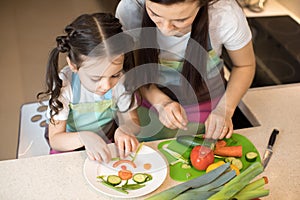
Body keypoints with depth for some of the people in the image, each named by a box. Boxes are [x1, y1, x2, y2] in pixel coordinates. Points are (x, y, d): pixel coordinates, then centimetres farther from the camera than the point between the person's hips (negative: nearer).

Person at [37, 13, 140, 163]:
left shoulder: (121, 79, -18)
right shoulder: (63, 85, -24)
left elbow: (131, 120, -6)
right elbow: (55, 140, -20)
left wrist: (124, 129, -30)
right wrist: (84, 137, -40)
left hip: (109, 143, 2)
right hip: (71, 145, -1)